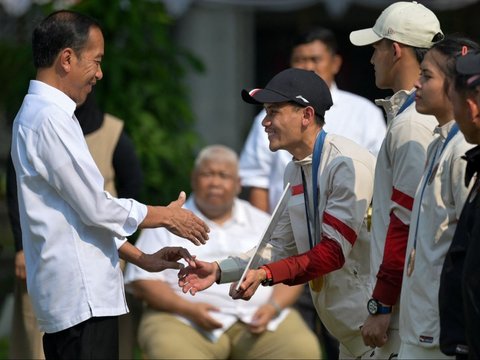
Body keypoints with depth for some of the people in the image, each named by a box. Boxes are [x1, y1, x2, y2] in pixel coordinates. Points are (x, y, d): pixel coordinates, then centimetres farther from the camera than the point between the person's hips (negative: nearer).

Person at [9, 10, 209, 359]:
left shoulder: (38, 114, 17)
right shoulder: (51, 119, -15)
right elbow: (97, 207, -15)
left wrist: (141, 259, 19)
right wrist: (168, 216, 0)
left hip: (73, 295, 10)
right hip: (81, 297, -10)